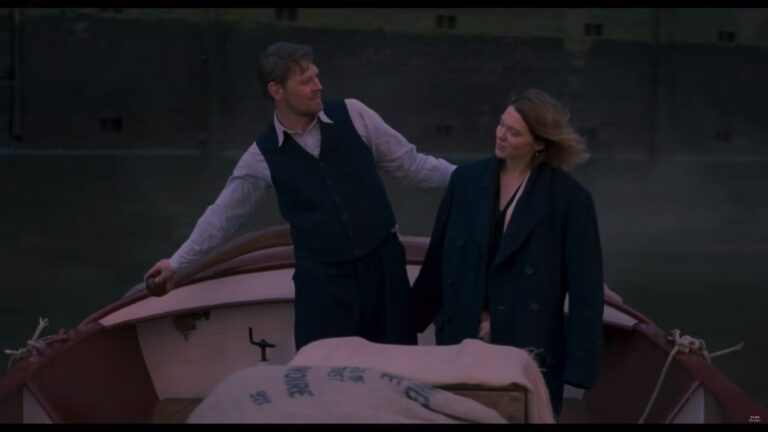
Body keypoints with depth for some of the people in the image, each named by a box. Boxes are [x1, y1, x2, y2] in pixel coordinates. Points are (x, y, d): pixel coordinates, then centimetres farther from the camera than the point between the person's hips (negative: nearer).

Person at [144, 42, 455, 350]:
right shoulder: (263, 156, -2)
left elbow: (410, 165, 5)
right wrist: (178, 263, 15)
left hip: (382, 263, 1)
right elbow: (223, 214, 11)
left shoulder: (352, 115, -2)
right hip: (322, 278, -1)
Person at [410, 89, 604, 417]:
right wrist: (410, 320, 15)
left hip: (527, 354, -3)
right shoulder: (466, 180, 3)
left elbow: (585, 290, -8)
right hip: (461, 342, 3)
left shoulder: (569, 198, -8)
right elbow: (437, 260, 11)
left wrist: (579, 365, -13)